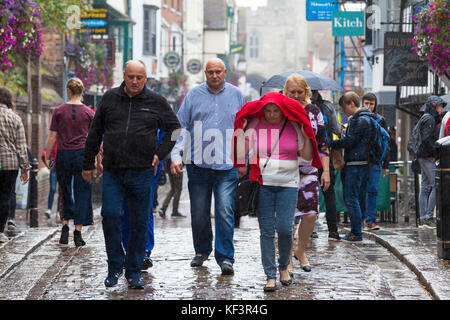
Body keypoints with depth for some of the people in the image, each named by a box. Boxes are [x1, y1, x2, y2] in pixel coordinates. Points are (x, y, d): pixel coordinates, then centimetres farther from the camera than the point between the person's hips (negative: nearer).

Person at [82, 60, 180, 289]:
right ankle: (115, 266, 7)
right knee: (110, 215, -10)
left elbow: (174, 129, 15)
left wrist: (160, 154, 3)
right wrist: (88, 163, 15)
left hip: (142, 173, -1)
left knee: (140, 223, 3)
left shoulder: (156, 102, 4)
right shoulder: (110, 98, 7)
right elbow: (95, 132, 14)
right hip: (112, 172, 1)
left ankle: (134, 272, 14)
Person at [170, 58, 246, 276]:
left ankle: (225, 258, -5)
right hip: (198, 165, 1)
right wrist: (175, 156, -6)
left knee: (225, 212, -9)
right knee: (199, 212, 9)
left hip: (228, 166, -1)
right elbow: (180, 126, 5)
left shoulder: (236, 95, 9)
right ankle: (201, 251, 27)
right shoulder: (194, 95, 6)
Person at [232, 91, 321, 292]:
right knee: (266, 230, -1)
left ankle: (284, 267, 19)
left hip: (288, 184, 0)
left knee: (284, 228, -8)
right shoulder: (255, 125, 2)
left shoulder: (294, 126, 4)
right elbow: (243, 151, 6)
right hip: (263, 184, 0)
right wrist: (240, 132, -7)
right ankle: (271, 276, 5)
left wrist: (307, 135, -7)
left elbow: (307, 157, 5)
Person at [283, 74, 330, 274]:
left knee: (311, 213, -5)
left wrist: (326, 170, 6)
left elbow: (323, 144, 11)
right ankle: (287, 260, 10)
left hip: (309, 170, 2)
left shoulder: (314, 112, 7)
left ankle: (301, 251, 20)